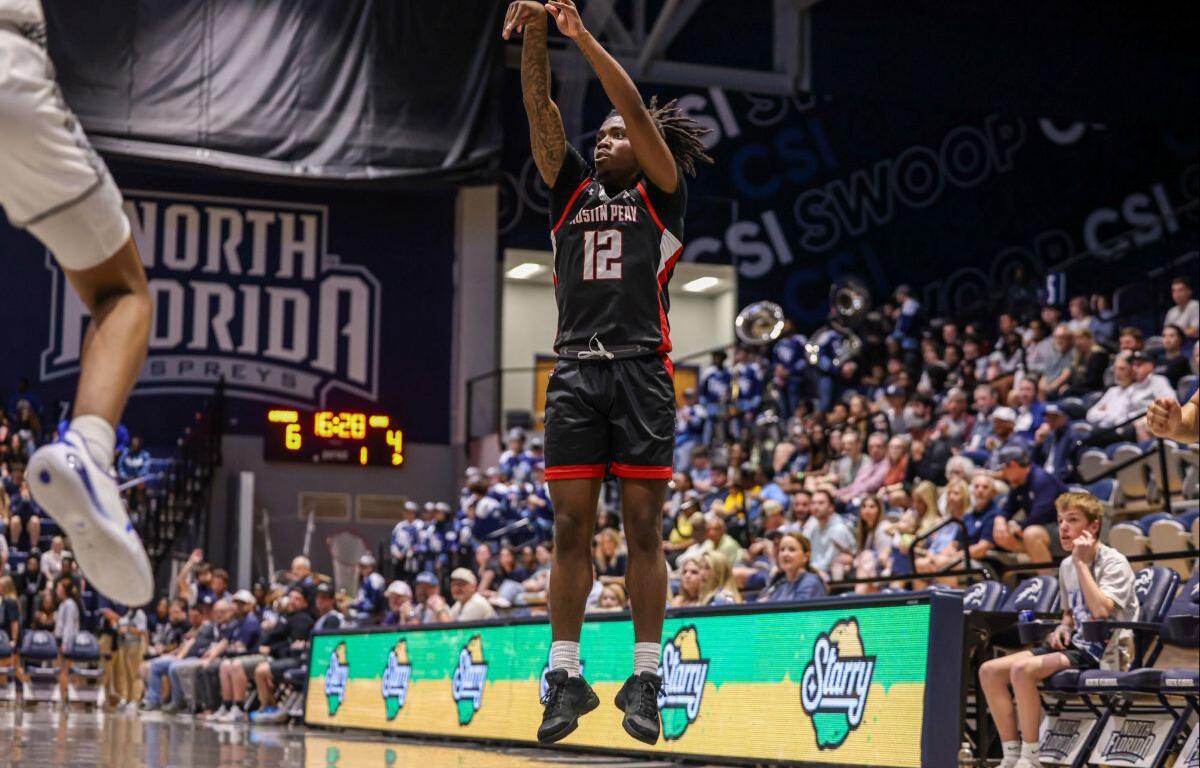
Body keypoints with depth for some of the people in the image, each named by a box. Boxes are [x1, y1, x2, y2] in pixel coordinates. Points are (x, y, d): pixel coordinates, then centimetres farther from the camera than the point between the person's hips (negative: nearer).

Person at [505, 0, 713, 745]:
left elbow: (636, 108, -2)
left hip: (641, 370, -3)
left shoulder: (661, 194, 10)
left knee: (643, 526, -2)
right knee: (571, 527, 1)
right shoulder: (572, 190, 18)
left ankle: (646, 678, 0)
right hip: (576, 371, 3)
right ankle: (566, 675, 4)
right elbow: (541, 108, 8)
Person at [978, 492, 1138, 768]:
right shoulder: (1067, 566, 13)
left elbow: (1101, 611, -27)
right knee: (989, 671, -6)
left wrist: (1081, 563, -20)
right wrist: (1063, 627, 5)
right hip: (1074, 645, 8)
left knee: (1022, 670, -29)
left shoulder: (1114, 563, -10)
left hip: (1104, 652, -8)